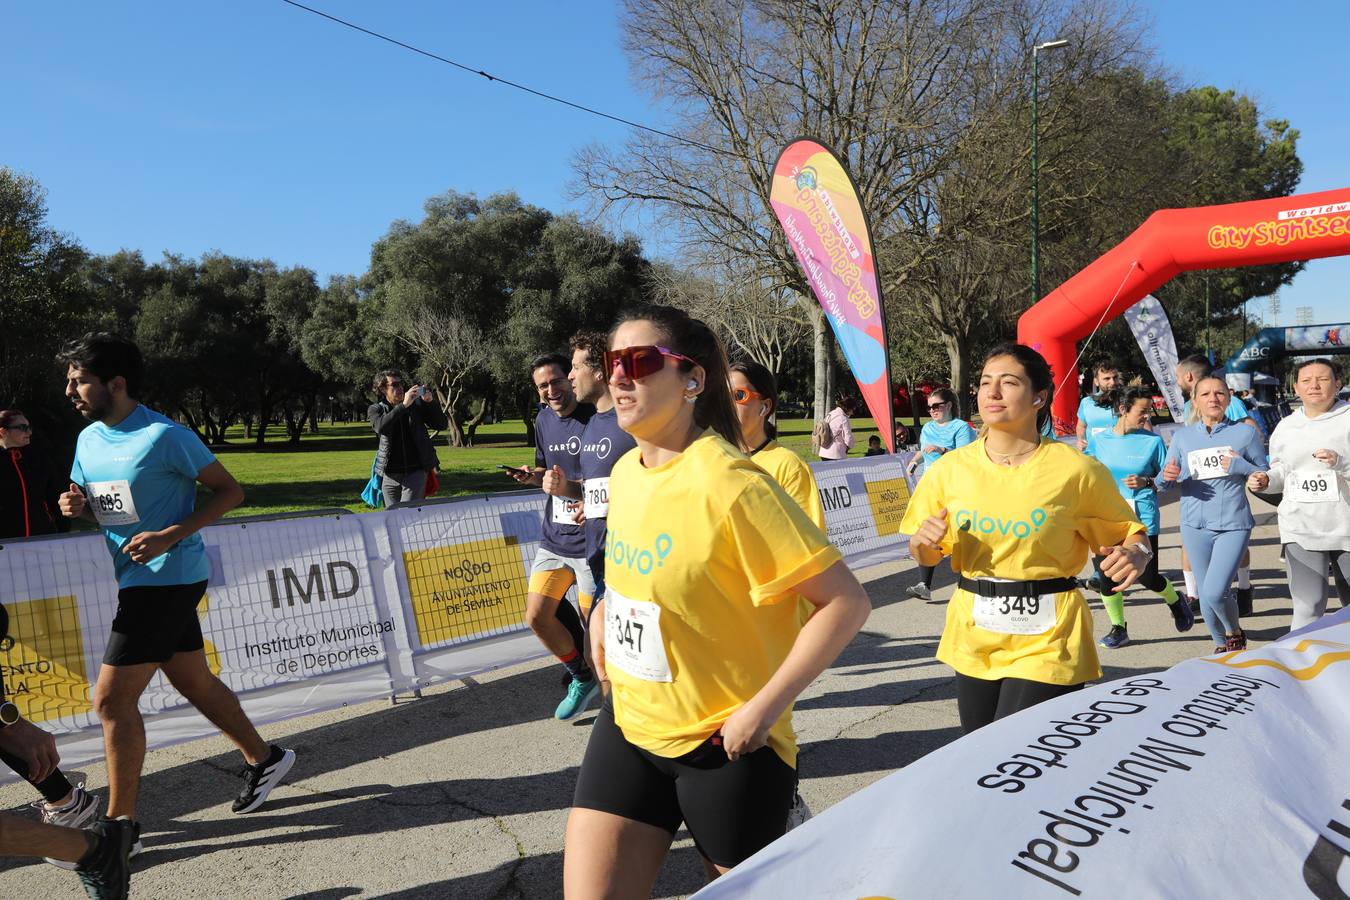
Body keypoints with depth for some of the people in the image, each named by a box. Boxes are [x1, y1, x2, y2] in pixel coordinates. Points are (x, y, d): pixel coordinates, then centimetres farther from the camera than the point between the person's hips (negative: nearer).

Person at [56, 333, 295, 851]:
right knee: (193, 681, 16)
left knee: (112, 700, -7)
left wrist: (170, 536, -21)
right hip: (140, 578, 8)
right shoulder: (88, 439, 8)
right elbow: (105, 508, 20)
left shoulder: (164, 436, -16)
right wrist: (78, 506, -4)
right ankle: (264, 759, 33)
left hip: (168, 578, -8)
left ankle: (120, 826, 6)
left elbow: (230, 491, -12)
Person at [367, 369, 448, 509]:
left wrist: (431, 402, -11)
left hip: (416, 471, -1)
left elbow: (442, 424, 4)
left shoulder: (417, 404, 6)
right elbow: (381, 427, -18)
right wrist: (404, 405, -24)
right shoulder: (375, 409, 5)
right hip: (390, 475, 1)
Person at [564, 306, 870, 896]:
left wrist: (765, 707, -23)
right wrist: (606, 612, 9)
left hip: (727, 743, -6)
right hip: (629, 722, 6)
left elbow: (846, 602, -23)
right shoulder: (625, 472, 1)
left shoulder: (731, 486, -23)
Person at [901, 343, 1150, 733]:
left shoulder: (1076, 470, -8)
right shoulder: (950, 468, 0)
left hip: (1047, 639, -3)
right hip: (973, 638, 4)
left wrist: (1135, 554, -18)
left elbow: (1130, 533, 4)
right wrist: (924, 541, -12)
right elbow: (926, 557, 10)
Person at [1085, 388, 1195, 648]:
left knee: (1147, 576, 2)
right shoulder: (1099, 440, 3)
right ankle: (1118, 629, 19)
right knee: (1106, 575, 0)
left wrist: (1146, 482, -14)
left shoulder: (1153, 441, -2)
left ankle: (1176, 603, 37)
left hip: (1142, 518, -2)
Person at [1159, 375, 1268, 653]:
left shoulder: (1245, 432, 1)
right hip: (1195, 525, 3)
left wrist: (1242, 467, -13)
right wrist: (1167, 476, -15)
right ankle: (1221, 645, 34)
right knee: (1205, 594, 10)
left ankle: (1235, 634, 18)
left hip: (1234, 524, -3)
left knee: (1215, 592, -13)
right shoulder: (1182, 436, 6)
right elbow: (1163, 484, 8)